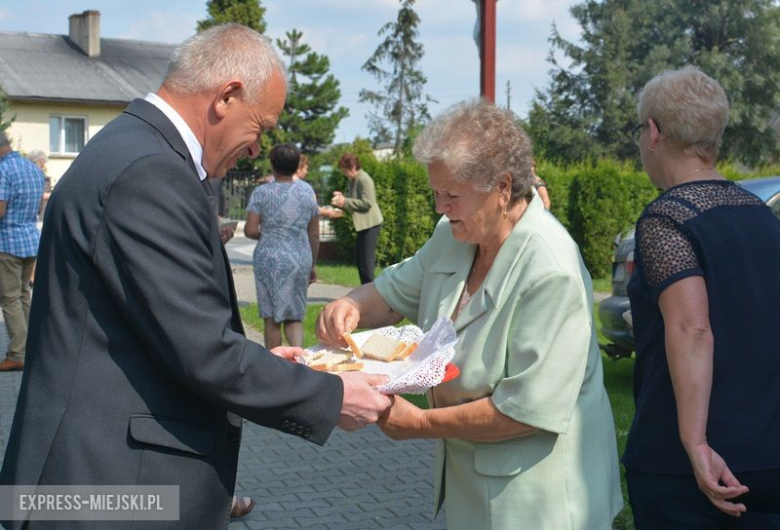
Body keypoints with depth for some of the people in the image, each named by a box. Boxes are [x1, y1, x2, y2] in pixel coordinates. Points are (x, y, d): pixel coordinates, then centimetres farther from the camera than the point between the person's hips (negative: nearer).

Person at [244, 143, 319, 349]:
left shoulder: (262, 192, -5)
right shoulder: (307, 191, 5)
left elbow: (250, 231, -10)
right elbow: (314, 235, 8)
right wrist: (312, 265, 18)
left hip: (270, 258, -3)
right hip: (301, 260, 3)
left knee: (271, 318, 8)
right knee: (294, 316, 12)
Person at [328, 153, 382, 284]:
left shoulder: (364, 180, -17)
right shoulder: (354, 180, 12)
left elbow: (367, 203, -23)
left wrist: (345, 202, -20)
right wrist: (342, 197, 1)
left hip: (370, 224, -10)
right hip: (363, 224, 10)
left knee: (366, 259, -9)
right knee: (360, 256, 13)